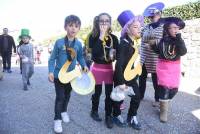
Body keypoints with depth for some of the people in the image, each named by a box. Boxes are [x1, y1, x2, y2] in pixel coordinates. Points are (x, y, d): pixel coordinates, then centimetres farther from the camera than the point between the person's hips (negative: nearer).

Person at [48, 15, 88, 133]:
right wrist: (51, 72, -15)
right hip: (59, 75, -3)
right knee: (60, 97, 1)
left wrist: (84, 66, -8)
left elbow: (80, 57, 8)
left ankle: (64, 111, 45)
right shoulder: (59, 42, -14)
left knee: (67, 95, 21)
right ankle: (58, 119, 18)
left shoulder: (78, 44, -6)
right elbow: (52, 58, -8)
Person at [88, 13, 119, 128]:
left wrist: (113, 55, -19)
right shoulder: (93, 37, -8)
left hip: (109, 68, 2)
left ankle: (108, 116, 21)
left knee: (109, 93, 6)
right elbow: (94, 53, -25)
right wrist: (101, 36, -24)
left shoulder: (113, 38, 0)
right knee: (97, 92, 11)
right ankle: (94, 112, 35)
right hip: (97, 68, -2)